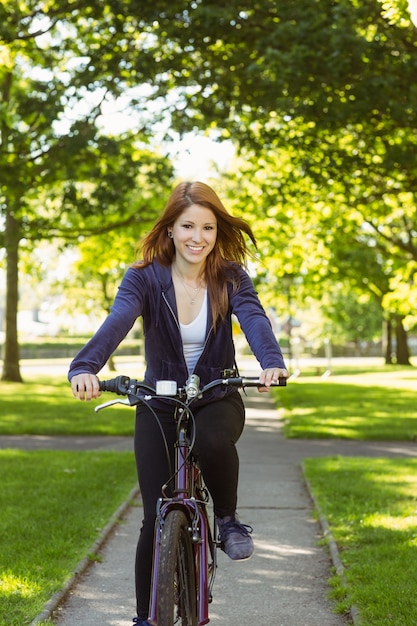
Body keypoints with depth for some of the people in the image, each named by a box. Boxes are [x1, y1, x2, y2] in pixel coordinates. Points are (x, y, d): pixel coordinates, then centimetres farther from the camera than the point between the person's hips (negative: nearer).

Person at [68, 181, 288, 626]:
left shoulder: (230, 278, -7)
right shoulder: (146, 277, -11)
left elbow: (254, 318, -26)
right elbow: (117, 321, -29)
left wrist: (271, 362, -48)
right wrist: (85, 367, -49)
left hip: (217, 398, 0)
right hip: (158, 404, 0)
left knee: (213, 440, -37)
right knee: (157, 519, -3)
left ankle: (228, 518, -7)